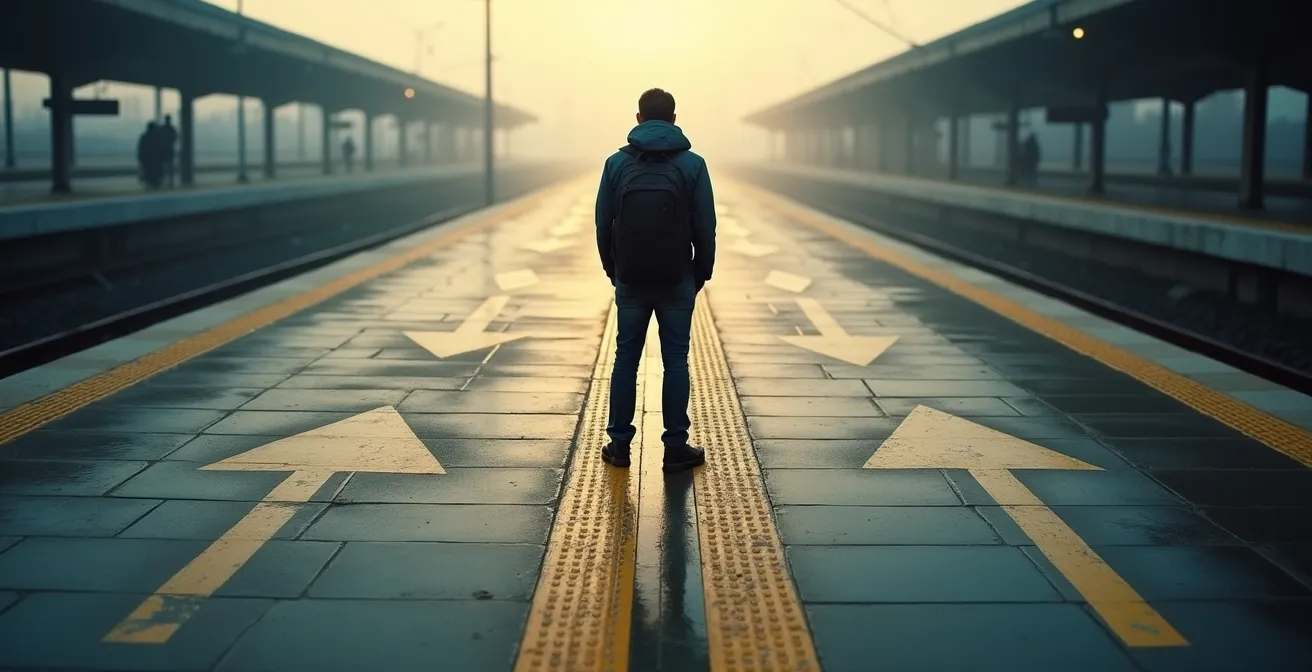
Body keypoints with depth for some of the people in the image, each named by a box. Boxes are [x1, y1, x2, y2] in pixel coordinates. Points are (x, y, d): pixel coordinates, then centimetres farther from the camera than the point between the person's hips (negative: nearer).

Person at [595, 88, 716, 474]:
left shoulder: (617, 163, 1)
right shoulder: (692, 164, -3)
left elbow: (603, 225, 2)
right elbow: (705, 228, -4)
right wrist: (702, 274, 8)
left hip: (630, 281, 1)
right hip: (677, 282, -1)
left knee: (625, 358, 10)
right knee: (675, 362, 4)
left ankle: (619, 444, 14)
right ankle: (676, 448, 6)